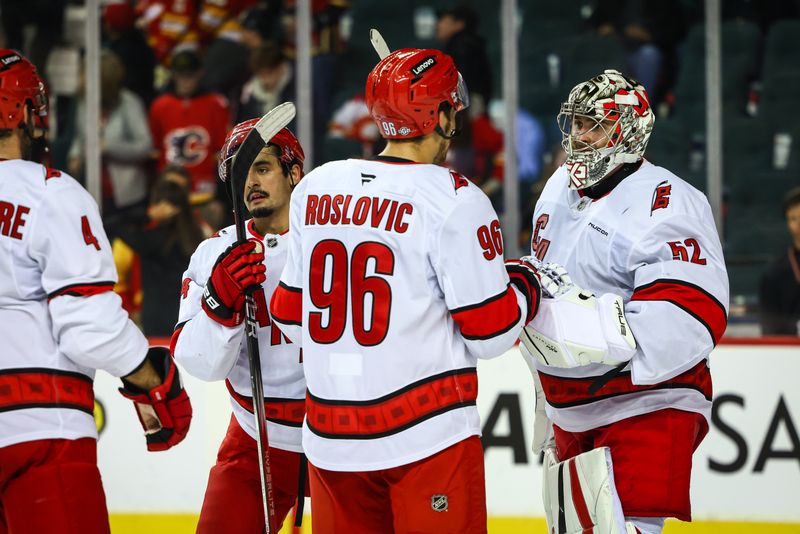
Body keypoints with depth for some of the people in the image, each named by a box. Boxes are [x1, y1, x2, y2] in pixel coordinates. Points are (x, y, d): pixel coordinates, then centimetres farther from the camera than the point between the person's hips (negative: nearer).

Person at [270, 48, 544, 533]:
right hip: (425, 435, -5)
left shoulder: (315, 189, 6)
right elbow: (491, 333, -9)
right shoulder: (454, 200, -10)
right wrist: (524, 284, 11)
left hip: (331, 437, 5)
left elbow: (290, 317, 13)